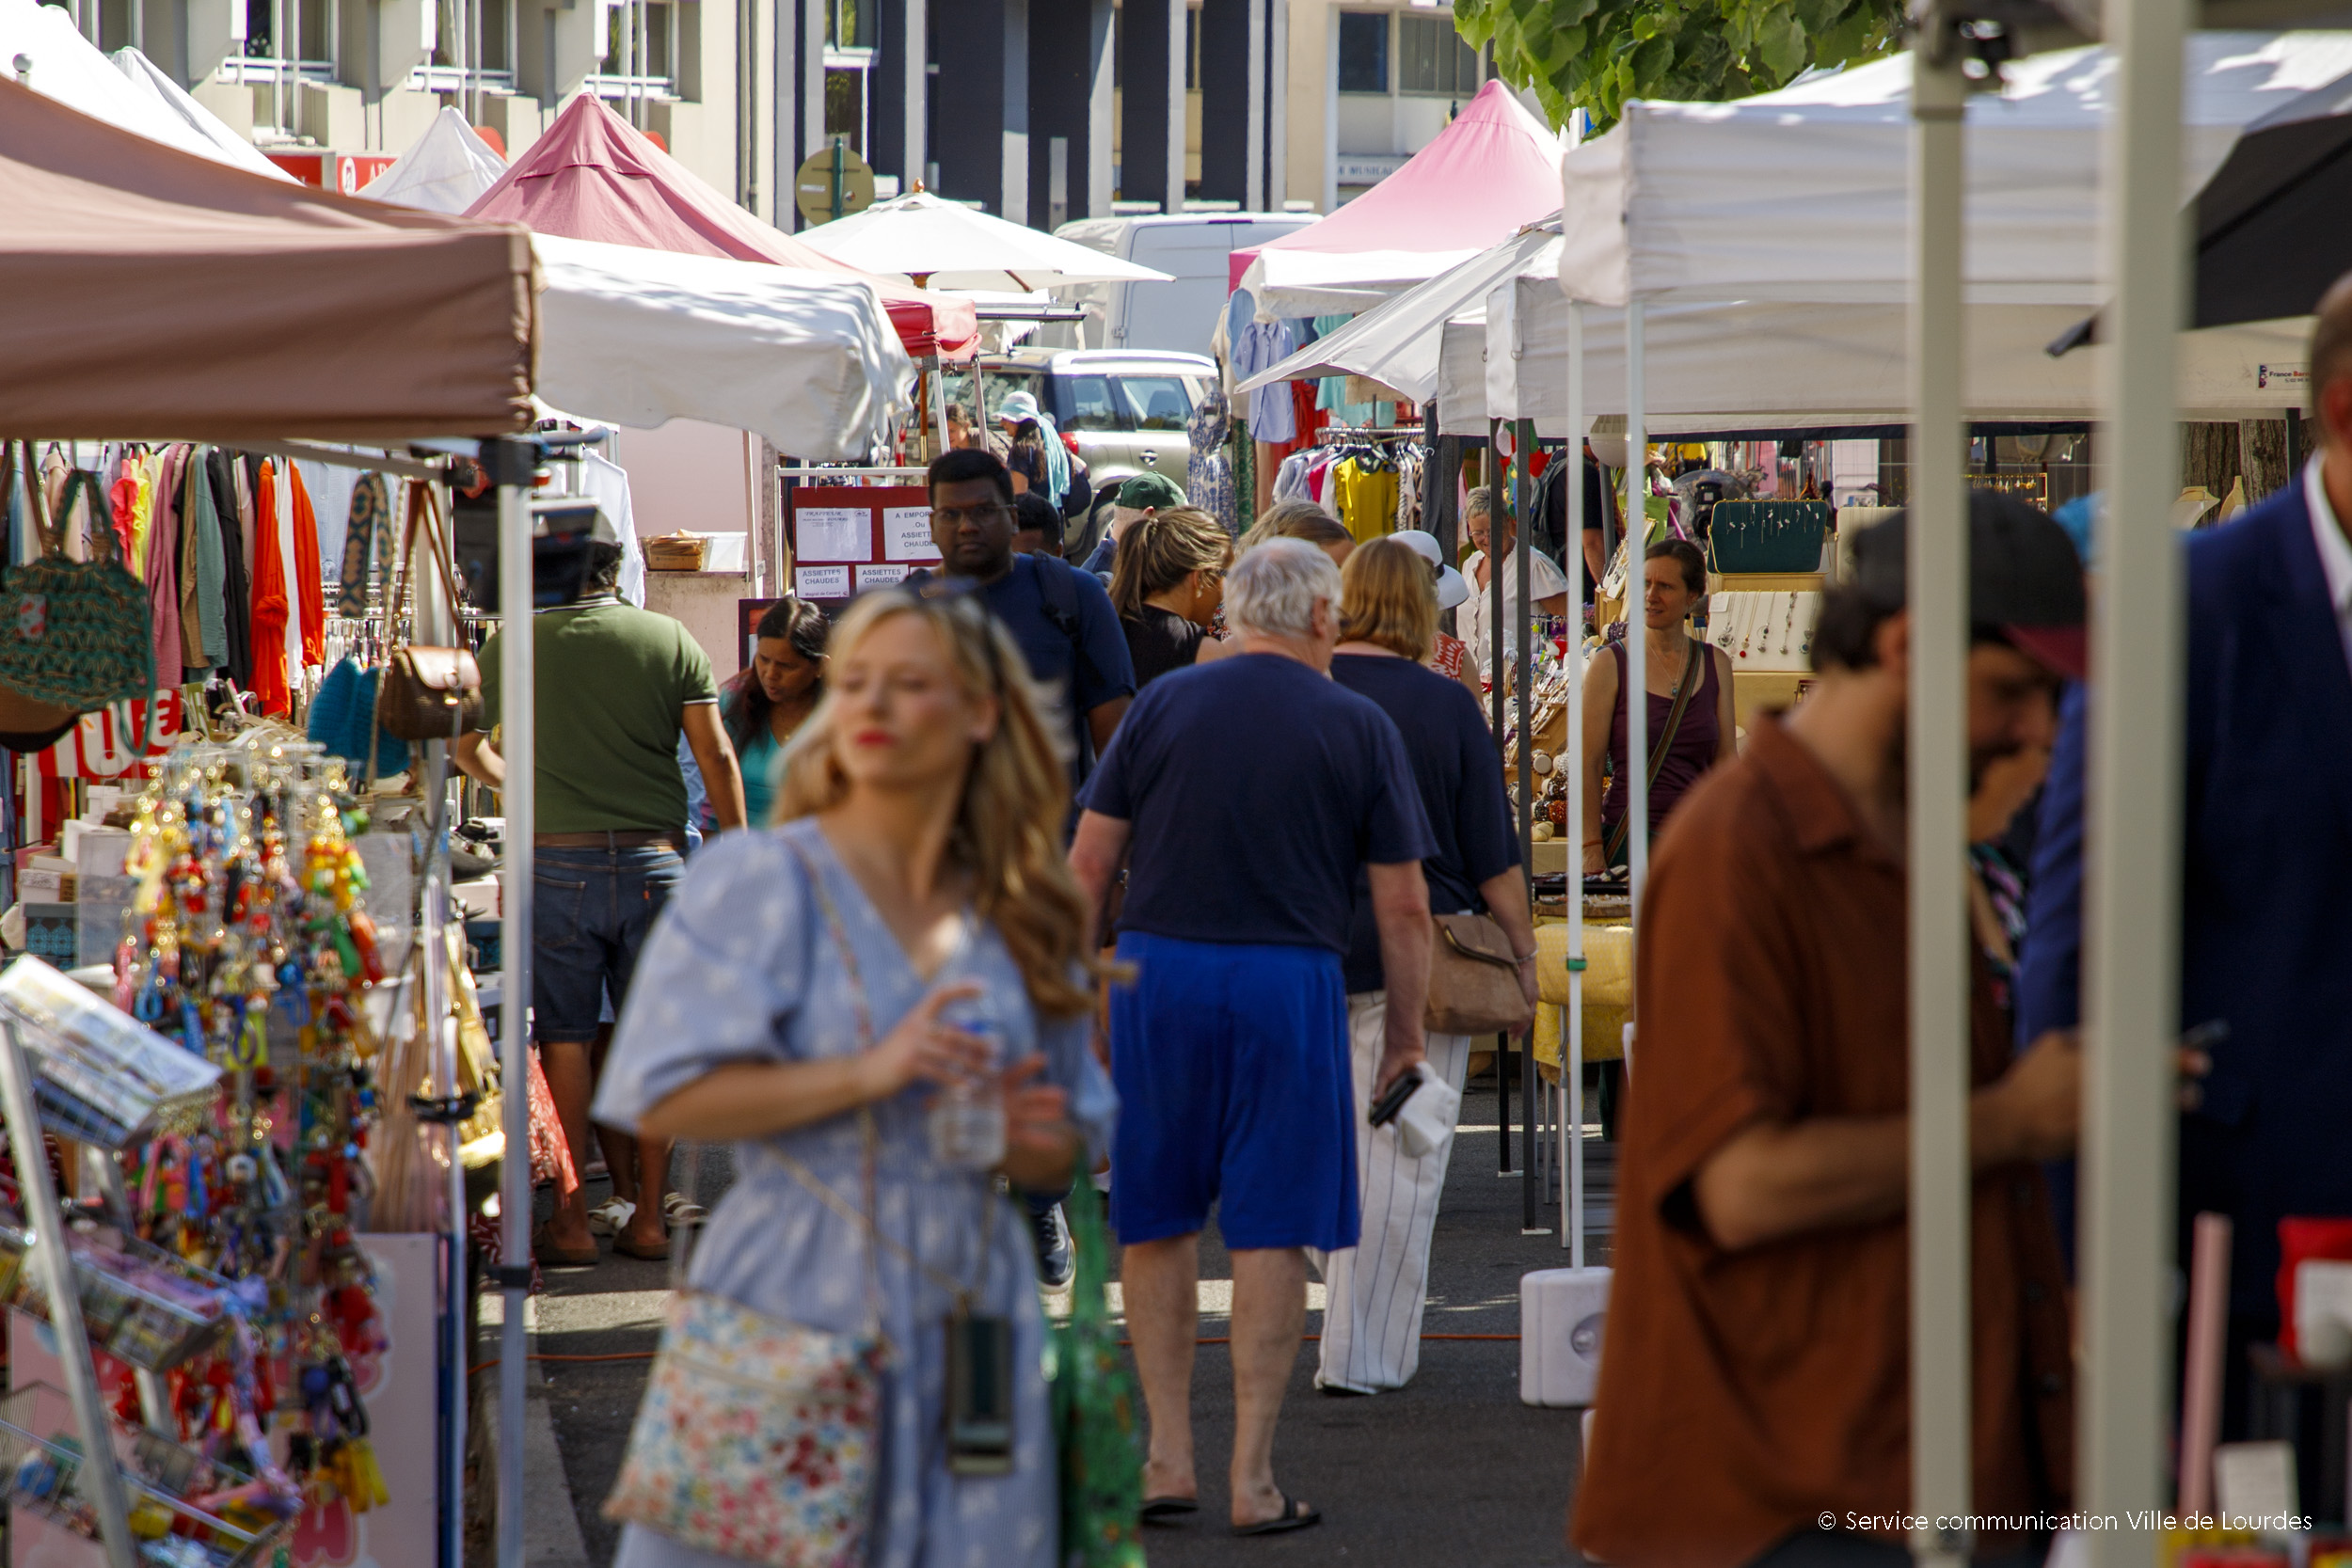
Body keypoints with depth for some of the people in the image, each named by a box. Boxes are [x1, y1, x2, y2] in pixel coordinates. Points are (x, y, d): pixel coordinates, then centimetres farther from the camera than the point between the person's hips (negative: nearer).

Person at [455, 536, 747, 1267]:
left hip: (557, 858, -1)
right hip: (653, 858, 1)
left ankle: (573, 1220, 4)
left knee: (566, 1040, 5)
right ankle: (649, 1215, 9)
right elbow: (717, 758, 0)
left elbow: (462, 743, 11)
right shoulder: (671, 641, 3)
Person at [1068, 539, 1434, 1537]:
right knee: (1271, 1230, 3)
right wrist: (1406, 1028, 13)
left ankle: (1168, 1456, 12)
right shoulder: (1358, 727, 2)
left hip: (1156, 969, 2)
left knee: (1156, 1222, 13)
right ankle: (1253, 1479, 3)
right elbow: (1403, 905, 2)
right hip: (1289, 982, -1)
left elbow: (1087, 864, 4)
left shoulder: (1164, 705, 5)